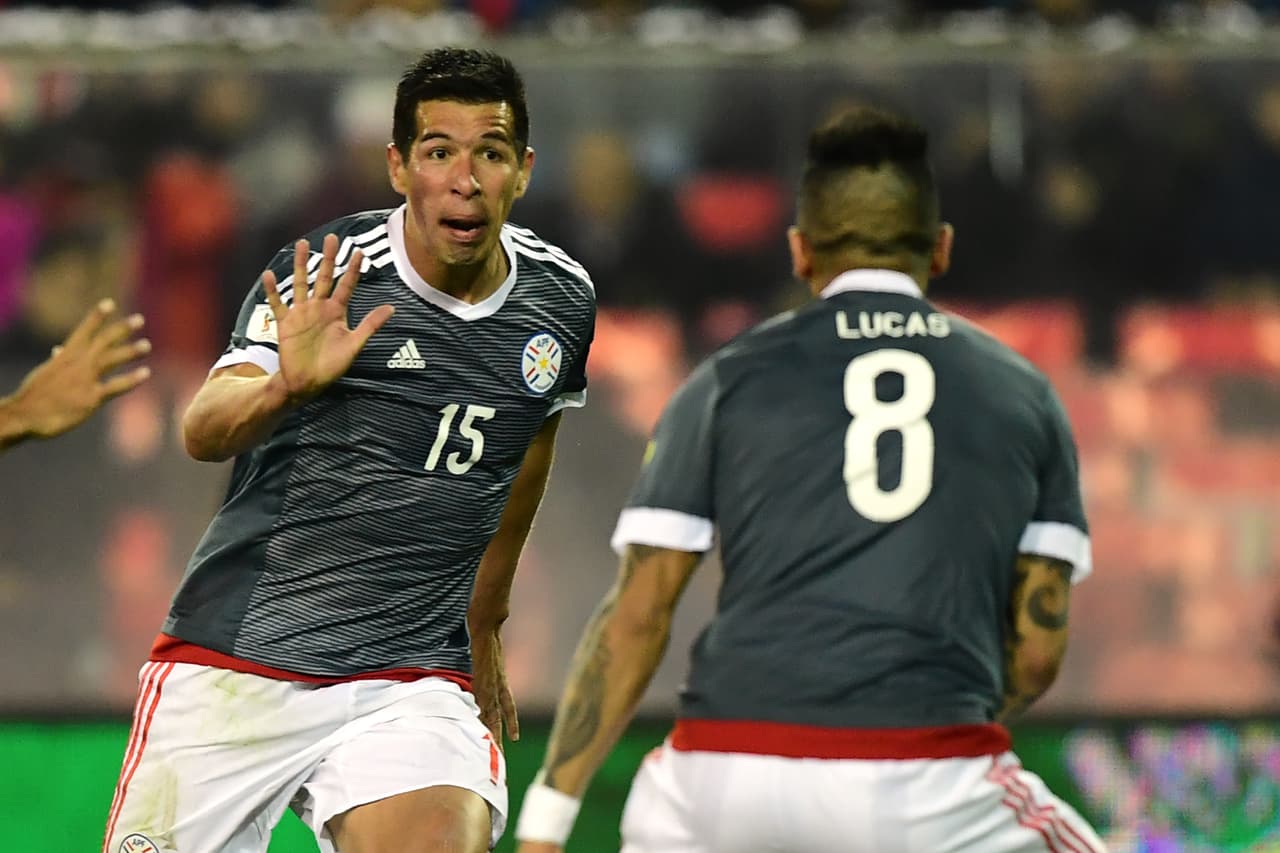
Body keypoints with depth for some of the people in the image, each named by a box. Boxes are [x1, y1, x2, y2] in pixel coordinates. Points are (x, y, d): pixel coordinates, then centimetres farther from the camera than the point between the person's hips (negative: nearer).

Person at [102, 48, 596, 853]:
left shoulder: (563, 298, 3)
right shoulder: (325, 278, -11)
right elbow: (203, 431, -22)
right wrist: (286, 387, -43)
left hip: (413, 681, 2)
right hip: (233, 662, -2)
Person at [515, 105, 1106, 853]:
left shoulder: (728, 381, 12)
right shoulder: (1024, 394, 15)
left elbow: (636, 617, 6)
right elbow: (1038, 648, 11)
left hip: (725, 789, 1)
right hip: (927, 791, -1)